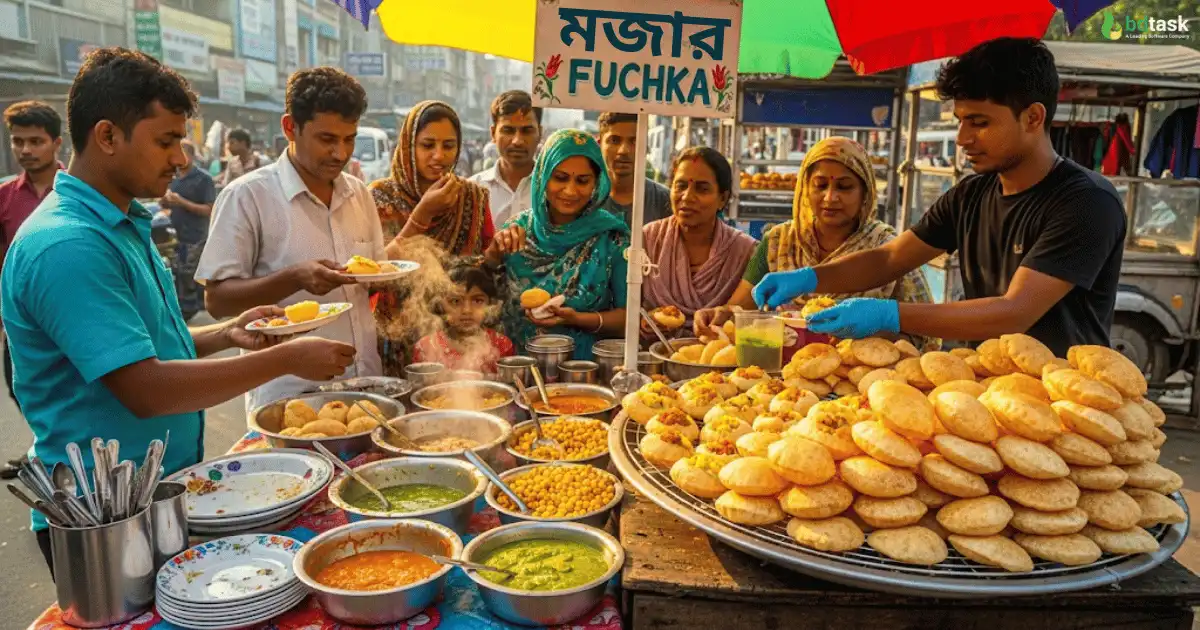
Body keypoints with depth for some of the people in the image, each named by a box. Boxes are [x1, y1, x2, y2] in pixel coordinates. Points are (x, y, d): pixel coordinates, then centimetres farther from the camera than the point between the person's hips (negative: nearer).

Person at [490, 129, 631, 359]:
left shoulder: (611, 236, -4)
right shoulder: (518, 228, 2)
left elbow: (627, 315, 1)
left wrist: (578, 319, -15)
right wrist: (493, 255, -12)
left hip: (582, 362, -1)